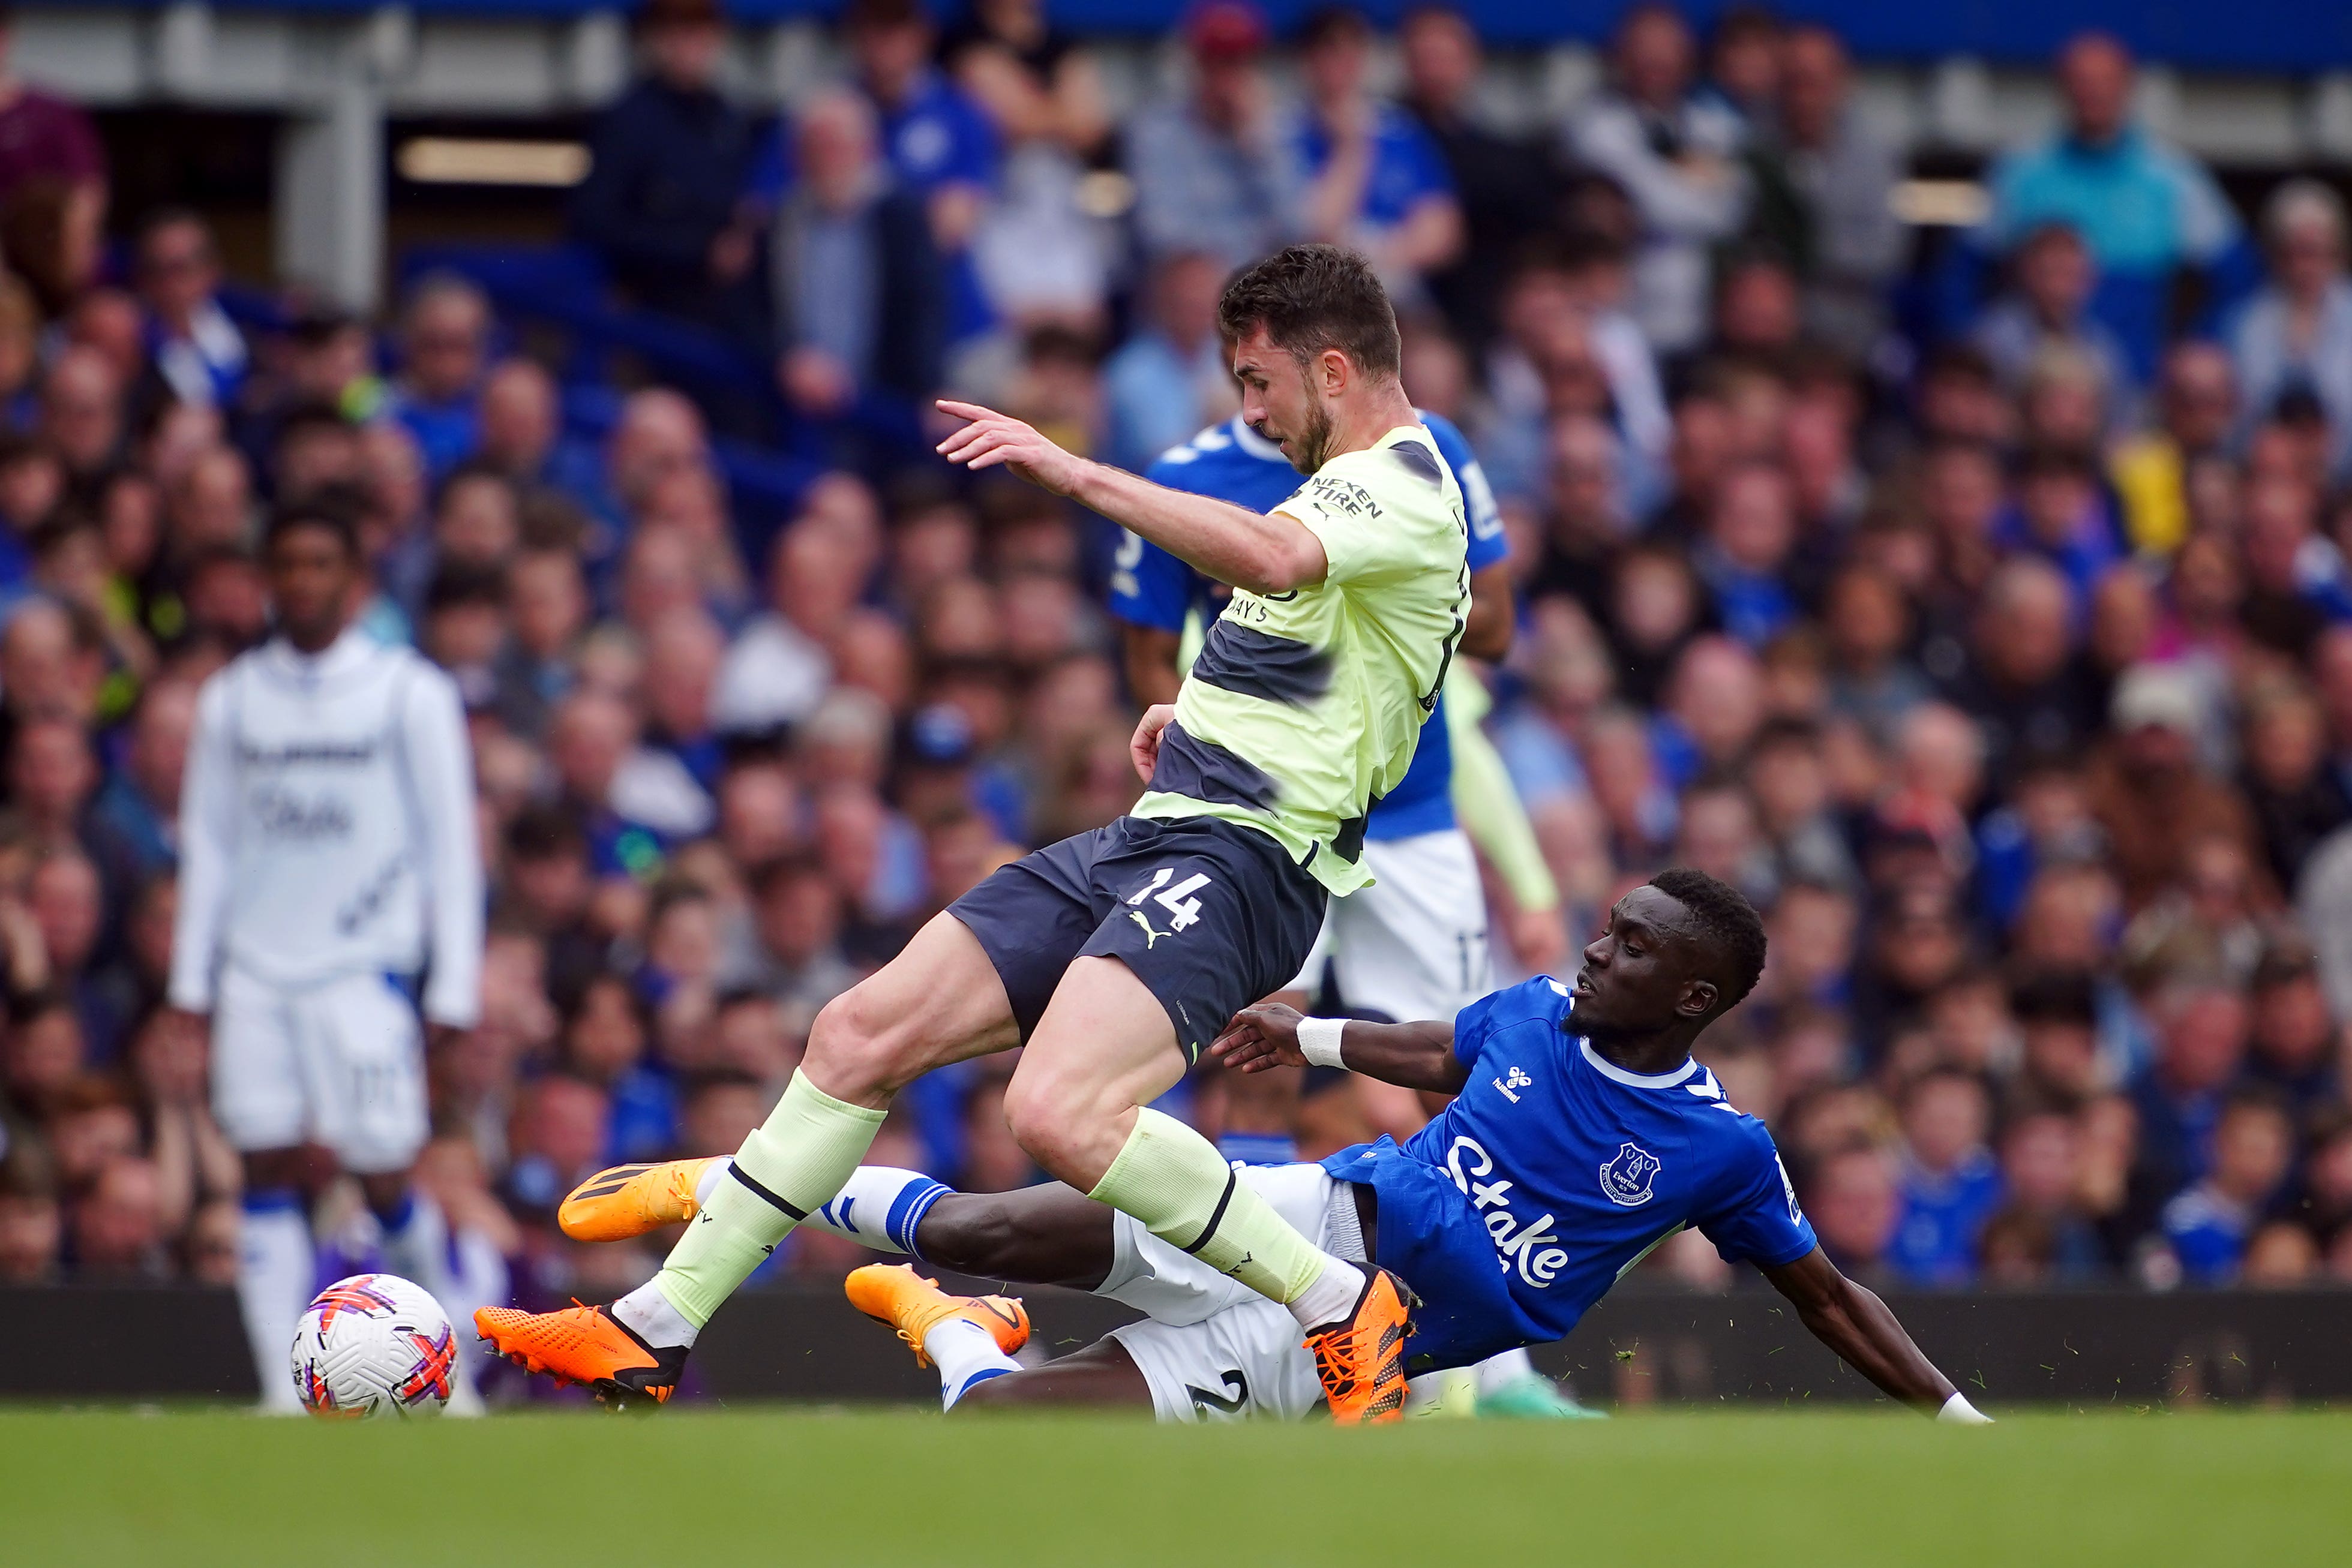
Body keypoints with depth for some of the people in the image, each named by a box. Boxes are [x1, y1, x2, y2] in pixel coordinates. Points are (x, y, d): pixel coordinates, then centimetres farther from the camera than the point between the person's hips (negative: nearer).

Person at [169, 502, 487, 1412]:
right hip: (254, 971, 3)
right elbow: (206, 846, 14)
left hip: (366, 964, -3)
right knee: (269, 1170, -5)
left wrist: (455, 986, -3)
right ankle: (284, 1387, -5)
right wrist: (191, 979, 8)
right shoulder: (231, 700, 10)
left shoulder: (410, 695, 1)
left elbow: (450, 847, 2)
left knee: (381, 1175, -7)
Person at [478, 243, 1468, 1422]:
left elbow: (1268, 554, -34)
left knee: (1060, 1111, -31)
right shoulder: (1345, 486, 21)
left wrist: (1072, 472, -34)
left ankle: (1345, 1310, -15)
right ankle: (655, 1331, 12)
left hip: (1240, 859, -10)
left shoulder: (1405, 484, -11)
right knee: (861, 1033, 5)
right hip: (1148, 839, 10)